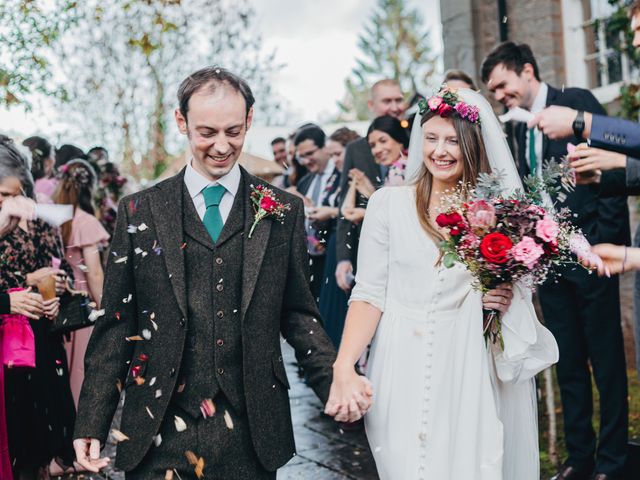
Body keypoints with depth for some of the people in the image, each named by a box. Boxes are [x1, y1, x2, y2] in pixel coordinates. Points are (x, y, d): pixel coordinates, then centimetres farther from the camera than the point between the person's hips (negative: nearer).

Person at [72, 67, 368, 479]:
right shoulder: (139, 212, 2)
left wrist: (334, 380, -8)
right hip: (160, 435, 0)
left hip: (251, 434, 1)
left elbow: (298, 315, 7)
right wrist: (92, 423, 0)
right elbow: (116, 325, 3)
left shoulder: (284, 211, 3)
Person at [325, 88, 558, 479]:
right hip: (402, 371, -1)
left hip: (469, 372, 1)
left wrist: (504, 301, -8)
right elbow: (369, 293, -5)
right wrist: (344, 367, -16)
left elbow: (518, 292, 15)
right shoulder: (388, 202, -2)